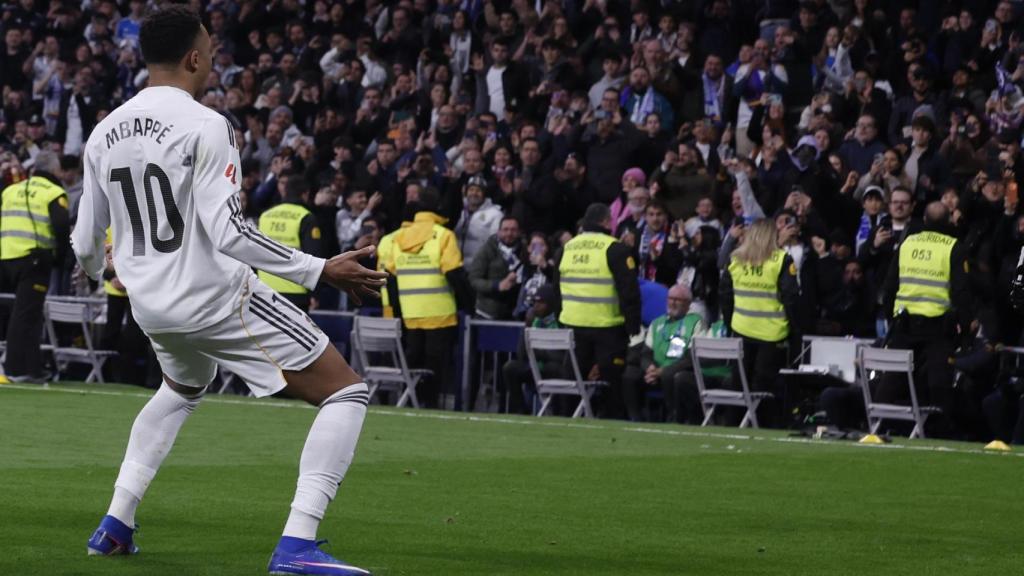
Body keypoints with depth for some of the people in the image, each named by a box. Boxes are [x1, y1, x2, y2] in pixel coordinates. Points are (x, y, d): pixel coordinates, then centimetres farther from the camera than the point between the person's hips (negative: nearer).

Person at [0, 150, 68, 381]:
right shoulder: (54, 194, -1)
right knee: (26, 314, -2)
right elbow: (62, 226, -12)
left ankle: (31, 367, 13)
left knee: (25, 312, 12)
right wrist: (60, 254, 1)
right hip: (34, 258, -5)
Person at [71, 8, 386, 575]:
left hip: (151, 306, 7)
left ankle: (116, 523, 29)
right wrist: (319, 270, -18)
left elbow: (86, 243, 12)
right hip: (216, 295, -7)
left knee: (181, 389, 39)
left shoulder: (104, 134, 4)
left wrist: (94, 267, 36)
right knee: (346, 393, -1)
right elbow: (229, 234, -24)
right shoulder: (204, 126, -16)